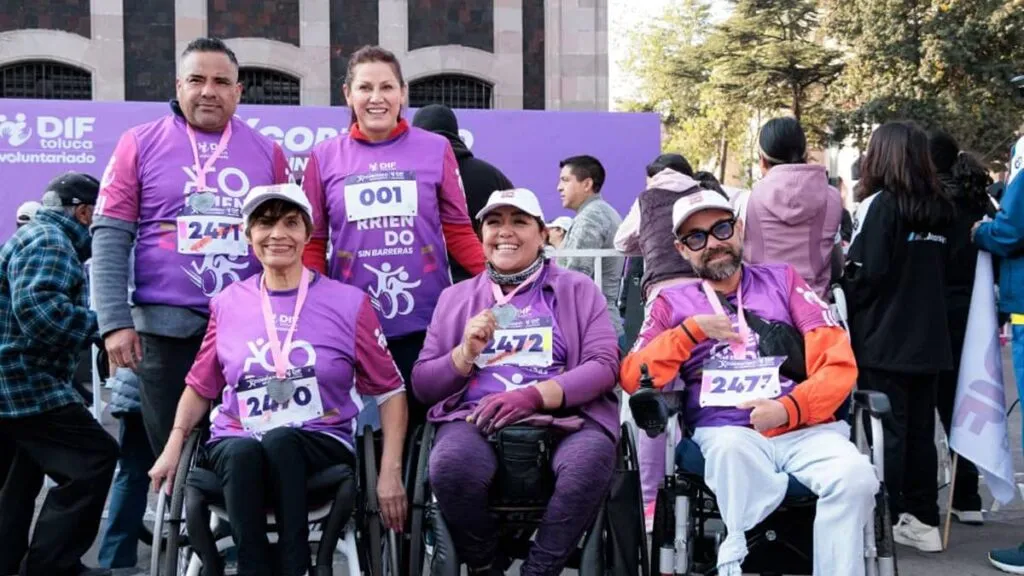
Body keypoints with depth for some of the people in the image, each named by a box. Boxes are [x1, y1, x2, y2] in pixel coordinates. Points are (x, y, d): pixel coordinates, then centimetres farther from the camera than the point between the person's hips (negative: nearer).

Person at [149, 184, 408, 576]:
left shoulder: (348, 302, 2)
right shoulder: (228, 303, 9)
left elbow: (389, 390, 5)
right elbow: (200, 386, 20)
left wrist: (390, 473, -4)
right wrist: (175, 443, 3)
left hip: (319, 444, -1)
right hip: (236, 442, 2)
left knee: (279, 441, -35)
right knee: (243, 452, -34)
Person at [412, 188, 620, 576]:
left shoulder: (578, 290, 16)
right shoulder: (455, 297, 22)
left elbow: (604, 364, 2)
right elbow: (422, 385, 18)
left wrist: (534, 395, -13)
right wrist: (466, 352, -2)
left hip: (563, 420, -1)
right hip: (476, 419, 1)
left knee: (593, 457, -37)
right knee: (450, 465, -34)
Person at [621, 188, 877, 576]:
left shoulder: (782, 280, 19)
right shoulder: (673, 302, 19)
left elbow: (839, 361, 8)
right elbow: (632, 378, 6)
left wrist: (788, 408, -9)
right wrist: (692, 330, -2)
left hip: (805, 425, 1)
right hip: (726, 431, -1)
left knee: (856, 477, -30)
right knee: (733, 450, -37)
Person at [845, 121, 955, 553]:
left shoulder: (880, 205, -12)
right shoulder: (939, 209, 8)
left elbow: (866, 274, -16)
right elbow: (940, 270, 15)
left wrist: (848, 309, 0)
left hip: (884, 339, -6)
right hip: (927, 338, 6)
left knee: (885, 431, 0)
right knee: (920, 431, 11)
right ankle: (923, 521, 16)